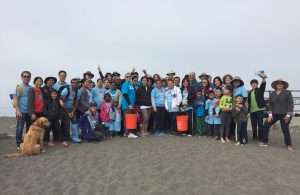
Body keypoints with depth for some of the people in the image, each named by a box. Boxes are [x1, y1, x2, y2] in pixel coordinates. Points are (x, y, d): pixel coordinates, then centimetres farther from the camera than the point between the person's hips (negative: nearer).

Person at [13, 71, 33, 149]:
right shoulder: (19, 87, -5)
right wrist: (18, 110, -16)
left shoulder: (31, 88, 8)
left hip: (30, 111, 5)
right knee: (19, 128, 2)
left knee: (30, 128, 12)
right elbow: (15, 100, -9)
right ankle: (19, 144, 12)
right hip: (21, 111, -5)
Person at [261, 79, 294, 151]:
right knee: (266, 125, 0)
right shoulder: (272, 94, 8)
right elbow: (270, 104, 7)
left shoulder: (287, 92, -2)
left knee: (285, 129, -3)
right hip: (274, 114, 4)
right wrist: (270, 115, -2)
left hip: (284, 115, -4)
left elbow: (291, 104, -6)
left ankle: (288, 145, 15)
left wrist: (288, 115, -12)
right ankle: (265, 142, 12)